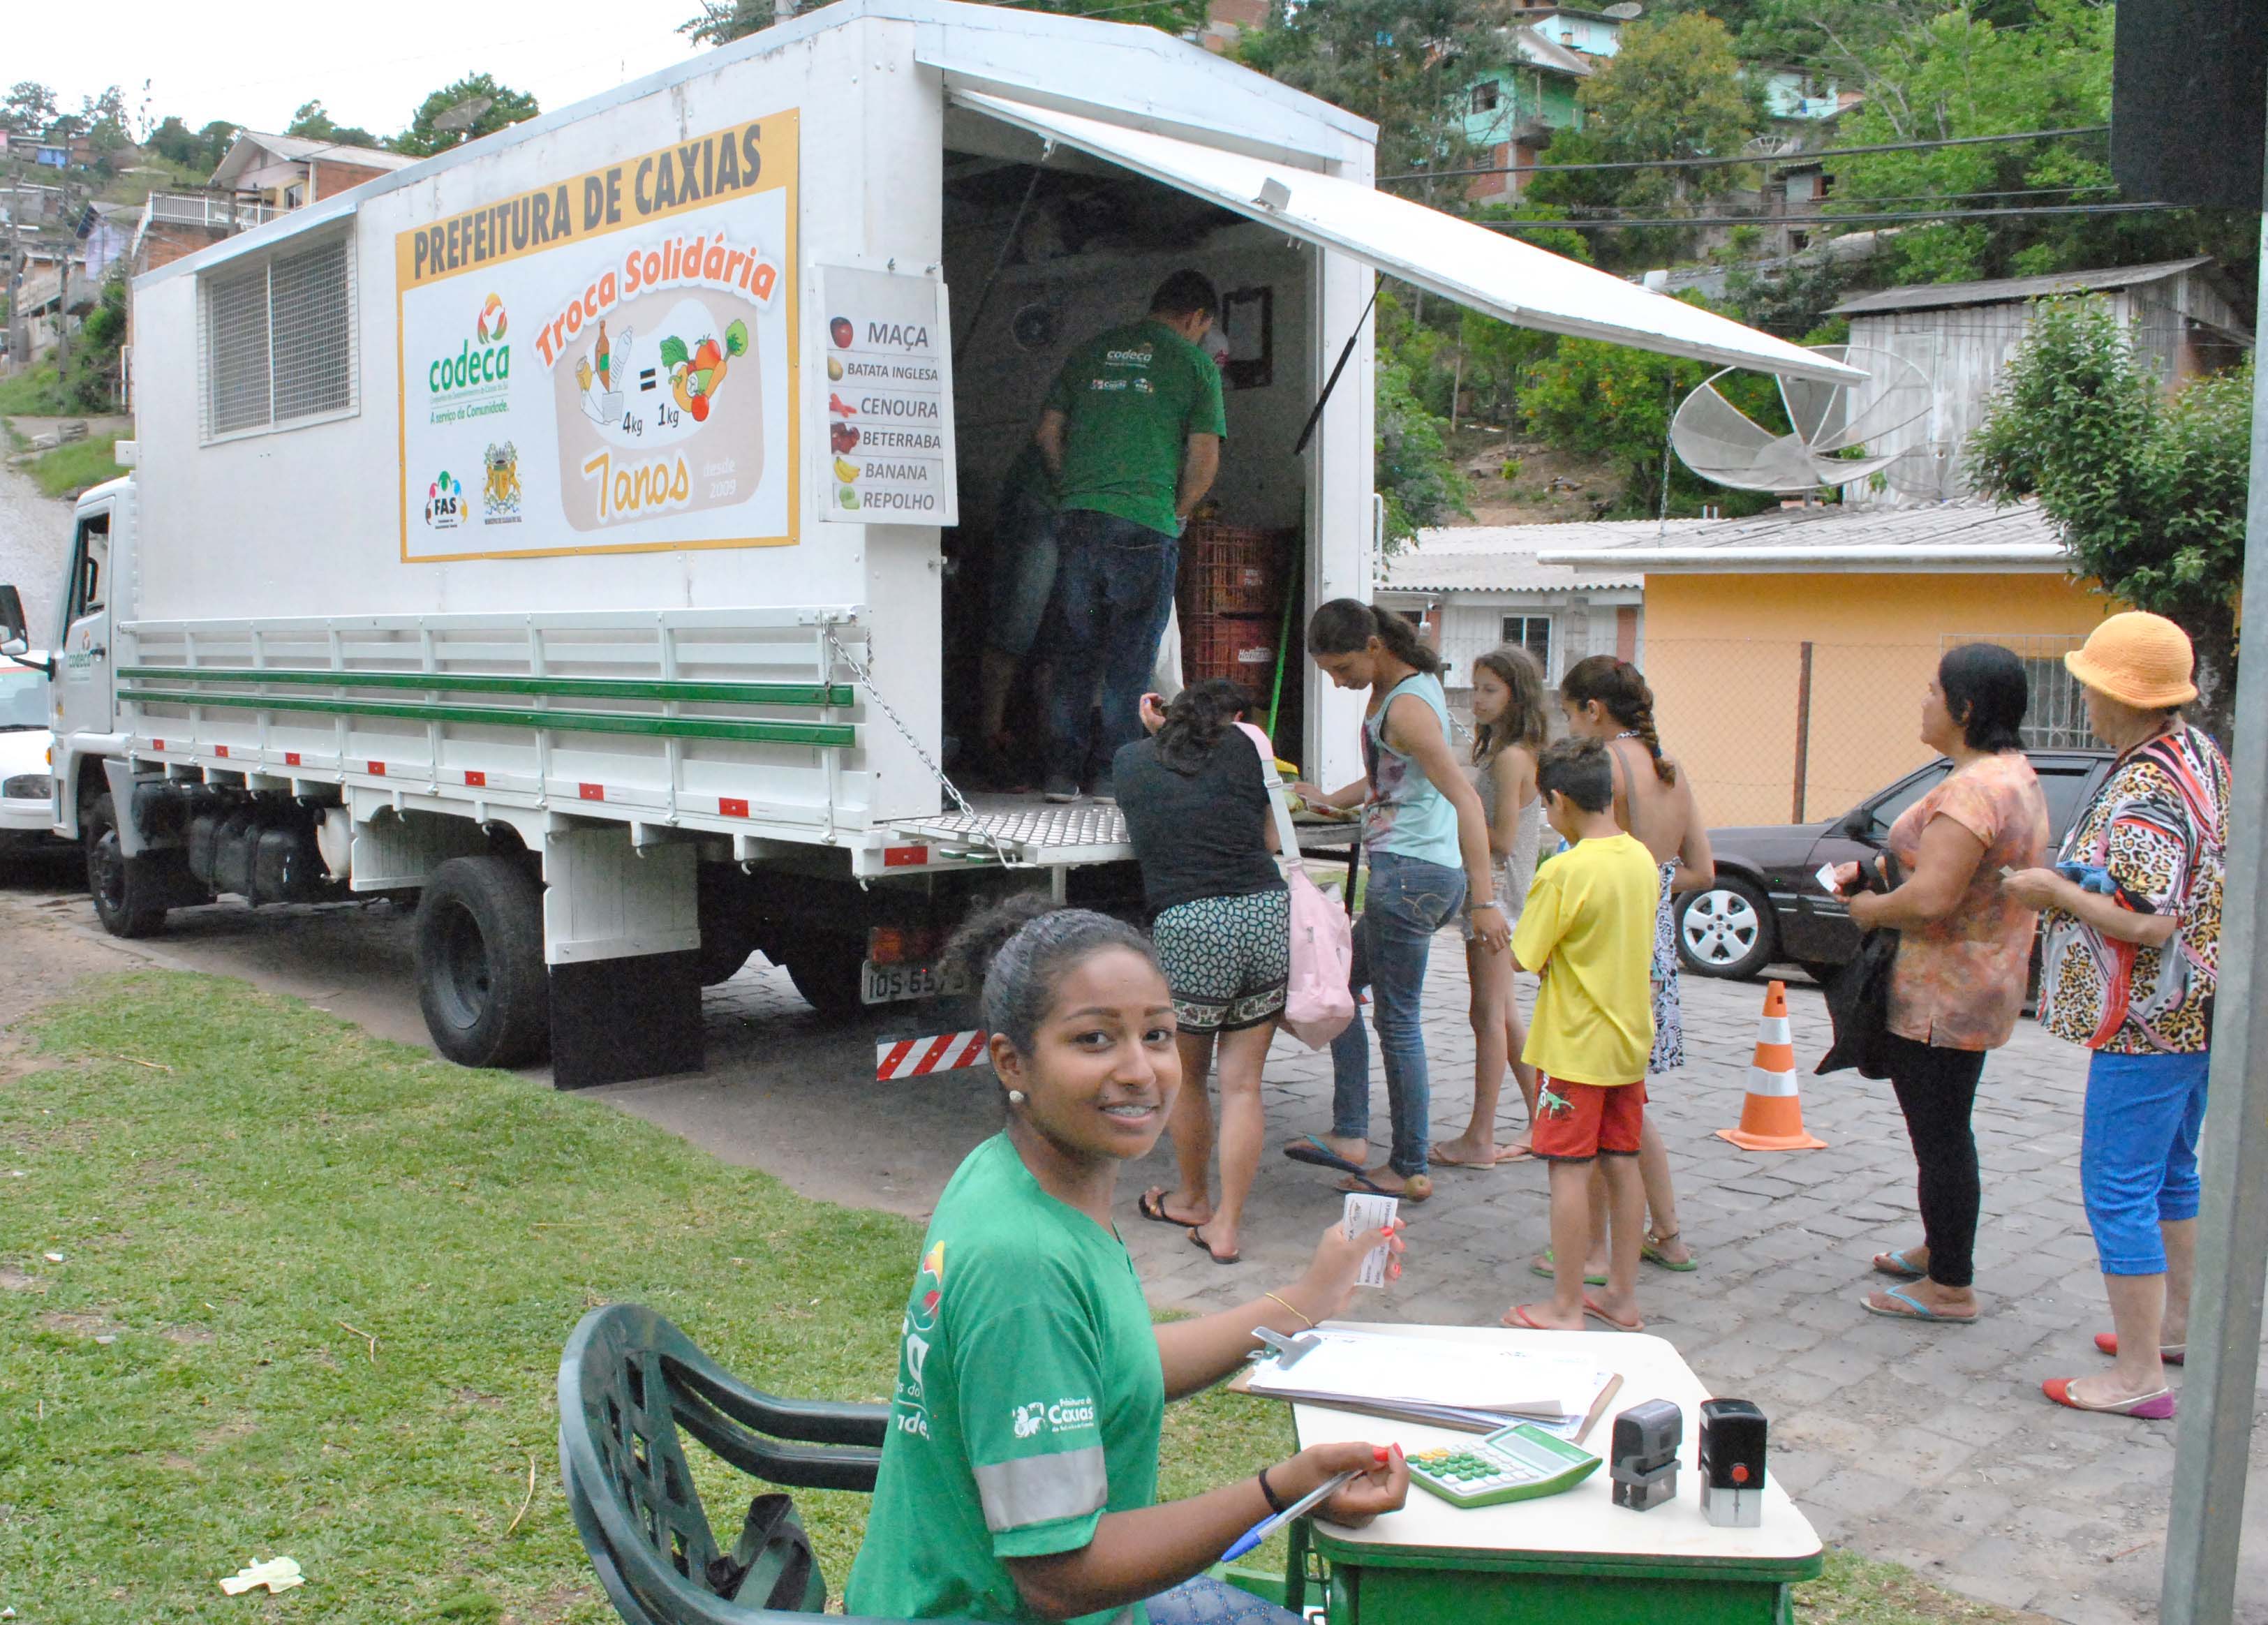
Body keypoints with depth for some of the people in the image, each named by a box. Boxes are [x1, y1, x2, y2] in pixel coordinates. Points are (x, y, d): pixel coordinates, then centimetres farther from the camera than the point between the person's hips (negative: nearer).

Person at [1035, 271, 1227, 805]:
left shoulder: (1092, 352, 16)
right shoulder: (1196, 363, 3)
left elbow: (1048, 433, 15)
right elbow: (1204, 456, -2)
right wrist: (1178, 511, 12)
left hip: (1076, 520, 4)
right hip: (1145, 523, -4)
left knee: (1073, 654, 10)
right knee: (1130, 658, 3)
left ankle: (1062, 773, 10)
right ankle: (1113, 775, 4)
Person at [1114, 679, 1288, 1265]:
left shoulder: (1129, 760, 15)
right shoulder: (1240, 747, 12)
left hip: (1189, 927, -1)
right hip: (1266, 914, 1)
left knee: (1184, 1077, 20)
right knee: (1242, 1083, 10)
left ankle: (1193, 1200, 37)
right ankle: (1225, 1226, 13)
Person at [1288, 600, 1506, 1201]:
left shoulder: (1406, 706, -18)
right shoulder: (1408, 684, 12)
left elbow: (1465, 799, -25)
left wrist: (1485, 900, -29)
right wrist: (1330, 800, 26)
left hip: (1410, 874, -11)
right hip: (1411, 874, 11)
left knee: (1396, 1019, -1)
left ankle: (1410, 1170, 10)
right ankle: (1350, 1134, 18)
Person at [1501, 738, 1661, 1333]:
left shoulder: (1564, 872, -19)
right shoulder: (1642, 859, 3)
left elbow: (1527, 955, -15)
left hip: (1575, 1044, -7)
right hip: (1630, 1039, 7)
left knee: (1571, 1170, 0)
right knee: (1622, 1165, 13)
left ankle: (1565, 1308, 6)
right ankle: (1623, 1295, 23)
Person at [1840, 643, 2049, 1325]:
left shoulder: (1971, 789, -24)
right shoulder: (2014, 774, 11)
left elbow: (1930, 898, -31)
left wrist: (1869, 909, -12)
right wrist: (1874, 871, 11)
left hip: (1943, 998, -11)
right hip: (1980, 987, 11)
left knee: (1940, 1137, 0)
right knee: (1943, 1132, 23)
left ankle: (1951, 1288, 11)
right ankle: (1942, 1249, 38)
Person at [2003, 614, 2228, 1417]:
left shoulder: (2141, 793, -23)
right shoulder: (2202, 755, 9)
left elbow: (2150, 923, -28)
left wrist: (2056, 891, -16)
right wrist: (2074, 884, 16)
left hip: (2150, 1020, -11)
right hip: (2201, 1012, 11)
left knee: (2119, 1188, -5)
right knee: (2171, 1171, 23)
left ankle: (2139, 1375, 0)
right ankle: (2177, 1325, 37)